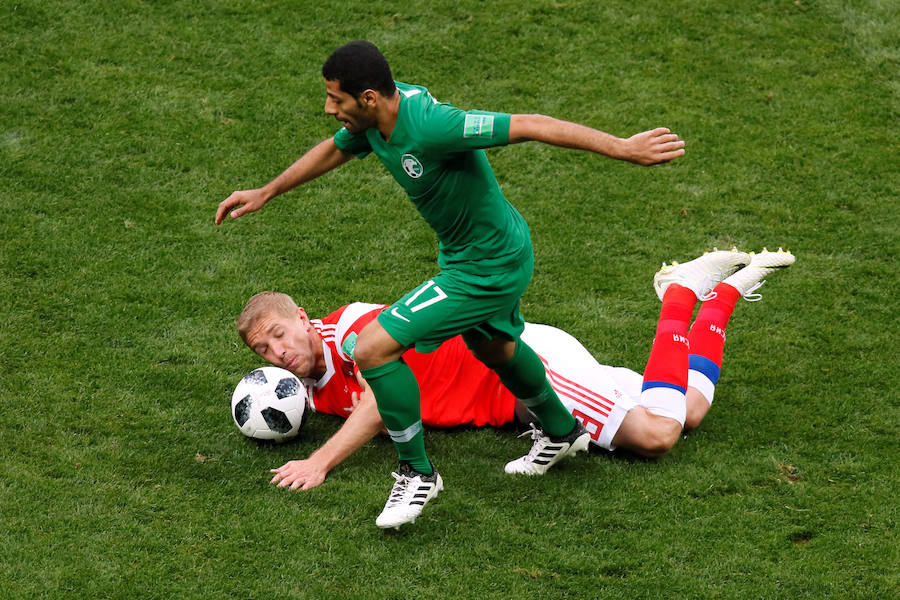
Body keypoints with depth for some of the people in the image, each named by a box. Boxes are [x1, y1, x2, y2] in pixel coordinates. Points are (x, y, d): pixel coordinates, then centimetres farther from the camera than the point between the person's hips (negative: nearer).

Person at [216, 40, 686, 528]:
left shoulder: (430, 125, -35)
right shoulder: (378, 114, -8)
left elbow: (531, 126, -32)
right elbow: (334, 150, 14)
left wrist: (625, 148, -31)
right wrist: (265, 193, 23)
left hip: (487, 270, -10)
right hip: (496, 250, 10)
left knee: (371, 349, -13)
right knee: (493, 347, 35)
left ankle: (416, 473, 3)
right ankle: (562, 432, 60)